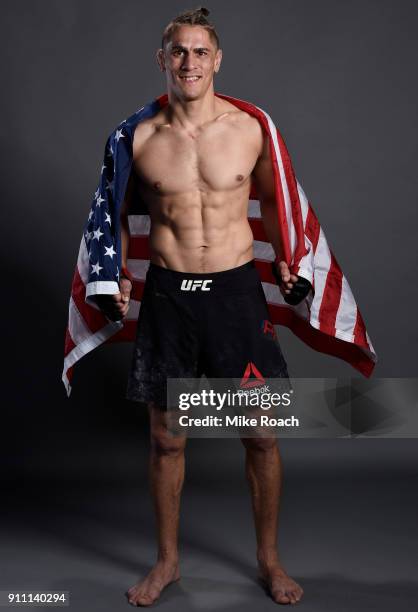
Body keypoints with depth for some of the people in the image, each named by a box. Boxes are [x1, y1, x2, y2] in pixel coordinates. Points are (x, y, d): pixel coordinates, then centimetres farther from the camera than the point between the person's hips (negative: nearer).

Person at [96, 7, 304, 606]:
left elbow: (270, 198, 15)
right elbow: (122, 212, 15)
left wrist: (286, 261, 7)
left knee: (261, 434, 5)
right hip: (167, 293, 1)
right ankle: (168, 560, 29)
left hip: (237, 288, 0)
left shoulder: (250, 129, -1)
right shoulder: (139, 139, 0)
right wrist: (118, 273, 5)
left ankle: (269, 557, 27)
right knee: (166, 438, 9)